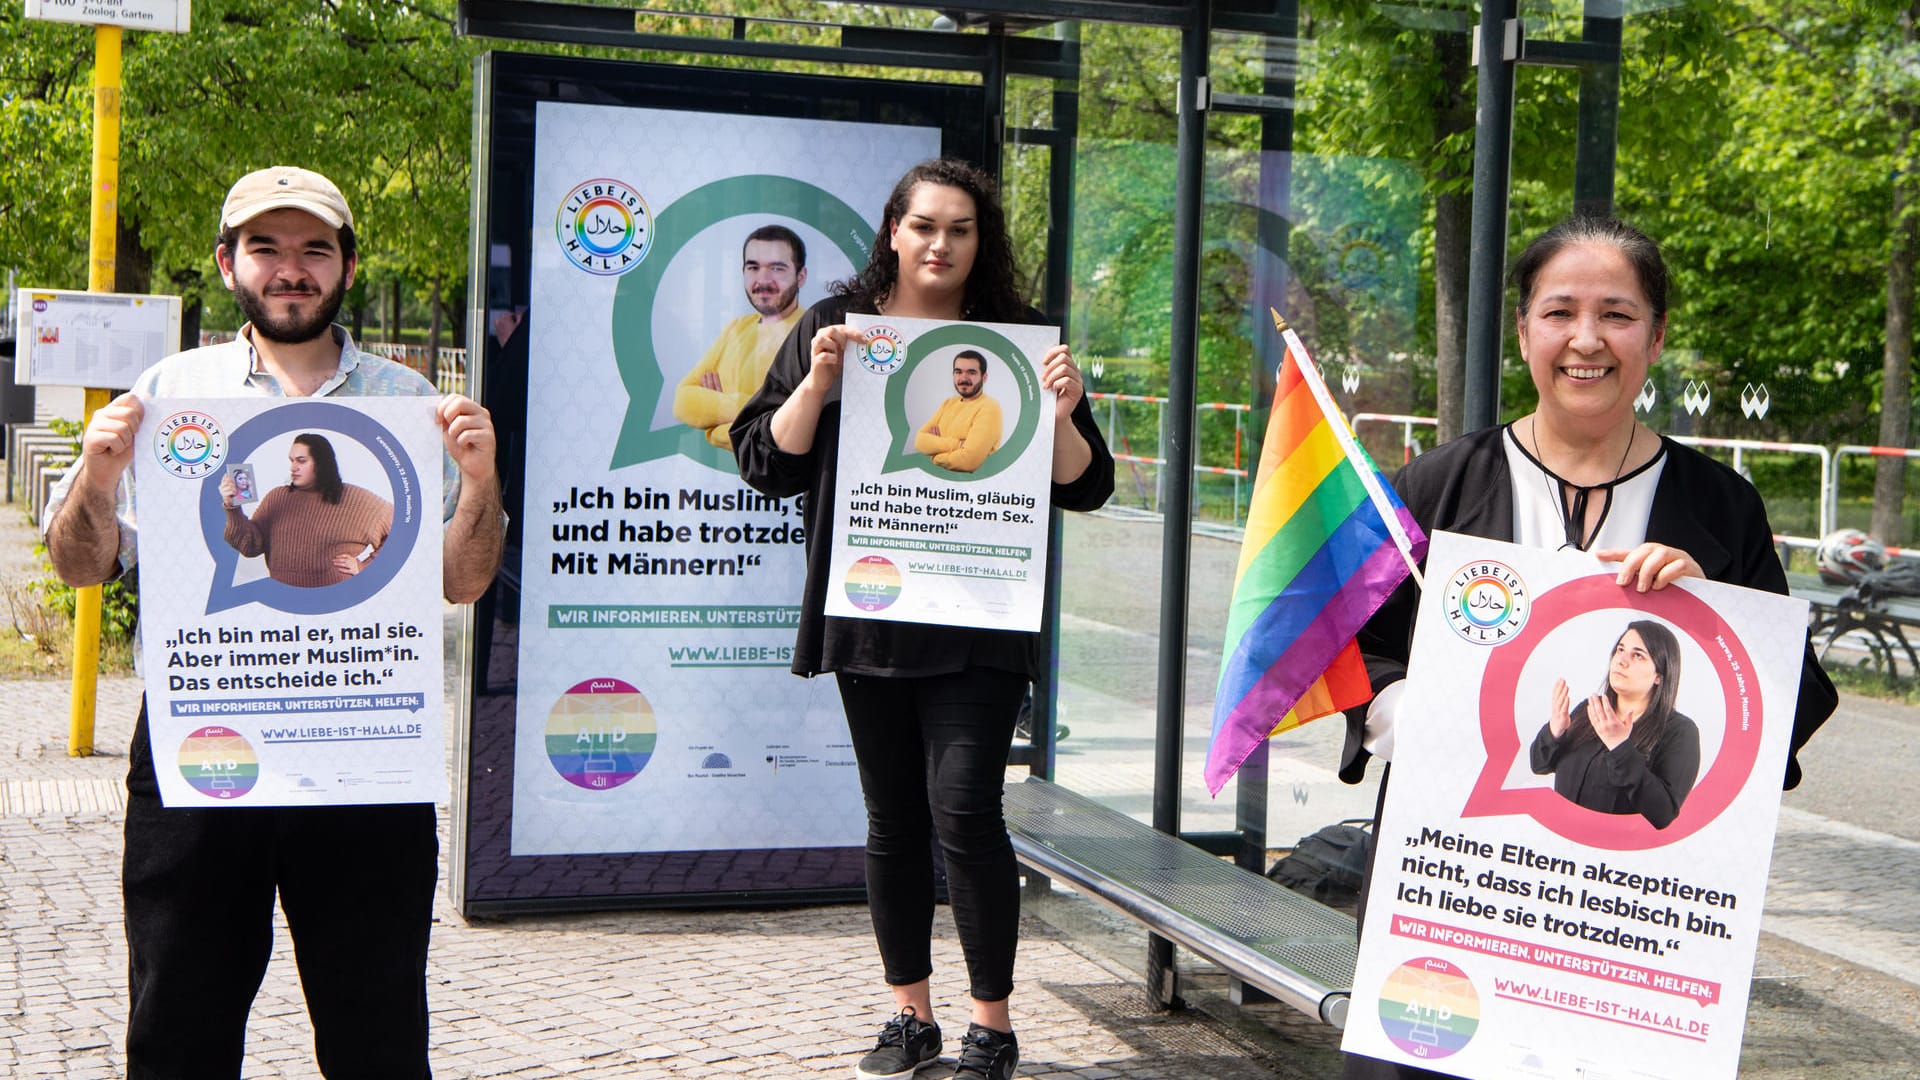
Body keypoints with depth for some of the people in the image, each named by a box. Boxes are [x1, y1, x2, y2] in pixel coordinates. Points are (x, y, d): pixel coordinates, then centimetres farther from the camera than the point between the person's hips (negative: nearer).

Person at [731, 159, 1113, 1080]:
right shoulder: (834, 328, 8)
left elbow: (1084, 488, 5)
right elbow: (766, 463, 3)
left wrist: (1060, 413, -13)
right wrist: (818, 380, -10)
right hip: (868, 616, 3)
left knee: (964, 809, -10)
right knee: (892, 817, 10)